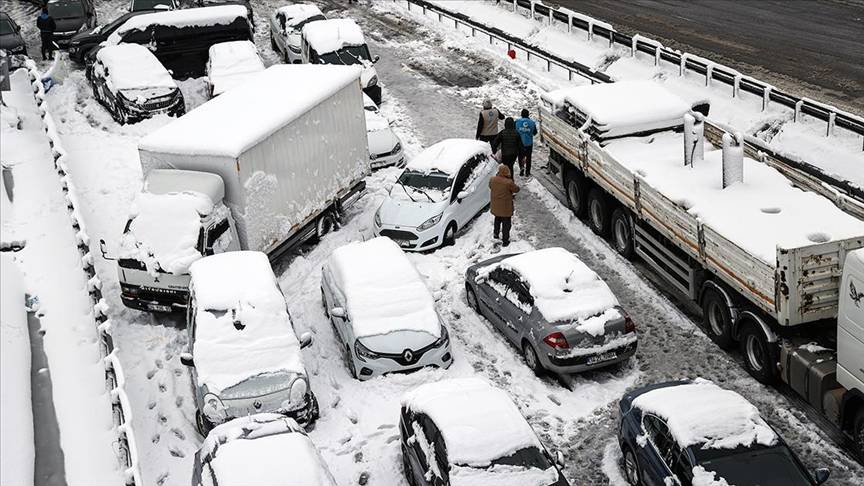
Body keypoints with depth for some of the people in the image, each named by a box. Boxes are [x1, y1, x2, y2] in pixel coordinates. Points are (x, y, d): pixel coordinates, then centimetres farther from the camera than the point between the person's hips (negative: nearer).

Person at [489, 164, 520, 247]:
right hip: (505, 207, -5)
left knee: (497, 220, 31)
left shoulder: (492, 180, -12)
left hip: (495, 206, 5)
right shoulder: (508, 182, -27)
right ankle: (505, 241, 18)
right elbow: (516, 189, -11)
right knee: (506, 224, 11)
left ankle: (495, 234, 48)